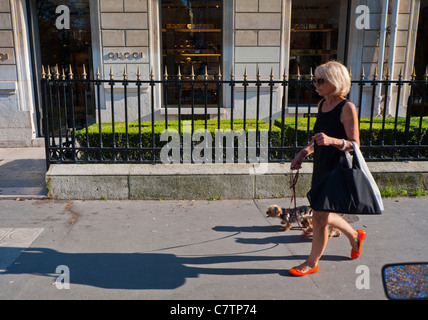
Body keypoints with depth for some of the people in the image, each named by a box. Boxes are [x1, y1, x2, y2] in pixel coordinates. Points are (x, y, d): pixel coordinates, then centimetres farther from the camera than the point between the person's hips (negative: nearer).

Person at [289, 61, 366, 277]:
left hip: (336, 169, -8)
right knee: (321, 216, 19)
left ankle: (312, 263, 22)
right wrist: (303, 153, 9)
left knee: (319, 218, 2)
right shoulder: (322, 104, 8)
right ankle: (354, 235, 45)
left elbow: (354, 144, -15)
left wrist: (332, 140, -32)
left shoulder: (347, 108, -15)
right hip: (320, 166, 8)